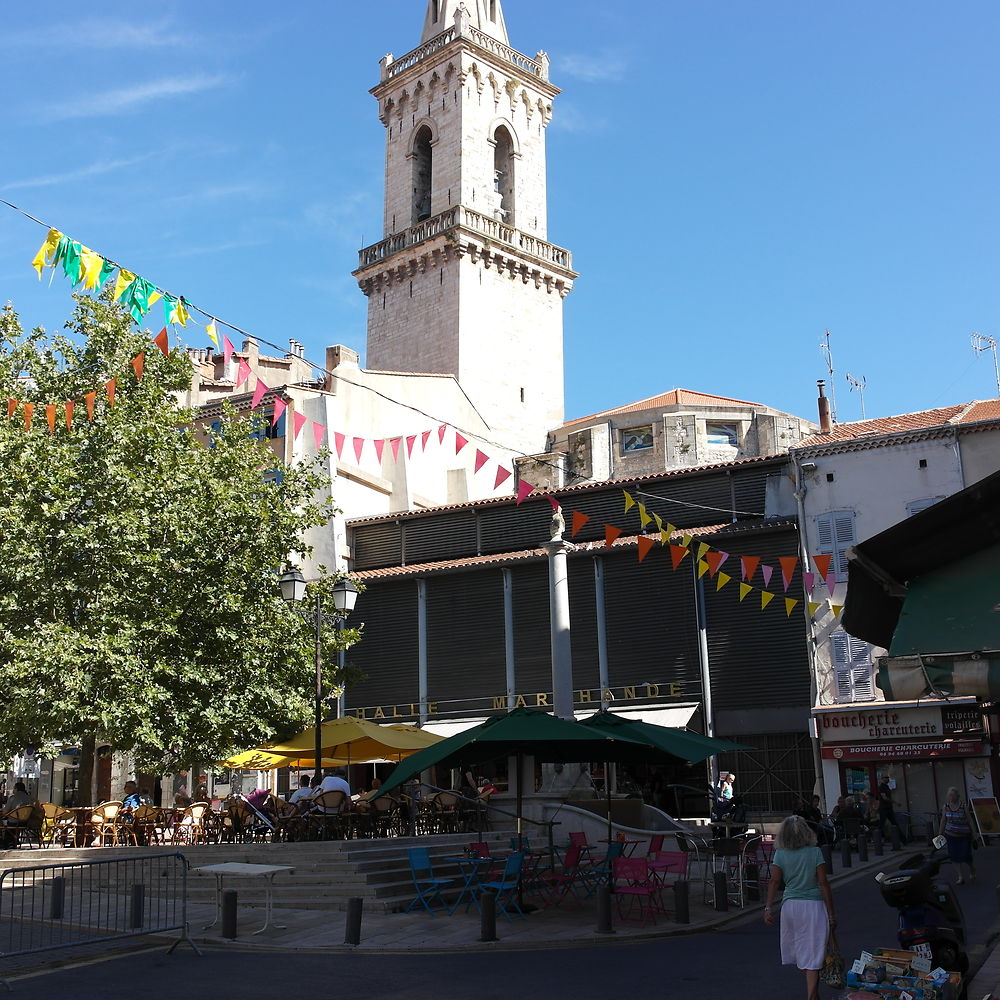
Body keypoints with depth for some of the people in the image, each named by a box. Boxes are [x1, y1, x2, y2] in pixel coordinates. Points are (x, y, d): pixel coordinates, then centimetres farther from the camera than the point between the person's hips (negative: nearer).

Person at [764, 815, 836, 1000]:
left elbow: (774, 882, -8)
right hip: (813, 905, -2)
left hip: (790, 905, 2)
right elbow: (824, 883, -6)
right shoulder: (815, 852, -4)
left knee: (800, 951, 20)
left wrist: (768, 908, -8)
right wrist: (831, 914, -1)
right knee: (812, 953, 0)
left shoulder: (780, 854, 0)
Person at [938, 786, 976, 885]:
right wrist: (940, 834, 8)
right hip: (951, 836, 3)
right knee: (955, 857, 3)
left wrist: (974, 835, -2)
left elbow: (969, 821, -4)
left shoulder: (963, 807, -12)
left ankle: (972, 870, 29)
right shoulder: (945, 807, -2)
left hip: (964, 836, -3)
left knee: (965, 856, -2)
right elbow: (943, 821, 7)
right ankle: (960, 876, 17)